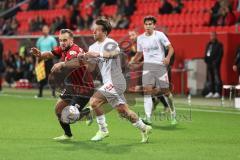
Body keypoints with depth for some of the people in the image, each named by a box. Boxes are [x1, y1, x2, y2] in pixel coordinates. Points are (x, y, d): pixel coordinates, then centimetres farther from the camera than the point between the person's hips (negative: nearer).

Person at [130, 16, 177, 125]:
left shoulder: (159, 35, -1)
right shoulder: (140, 38, 11)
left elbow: (171, 48, -2)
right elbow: (139, 54, 23)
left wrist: (168, 58, -20)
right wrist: (132, 62, 8)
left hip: (160, 66, -2)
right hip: (147, 66, 3)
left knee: (165, 91, 1)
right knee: (147, 90, -15)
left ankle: (173, 112, 27)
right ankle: (148, 117, -21)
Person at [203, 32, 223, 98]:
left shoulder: (219, 45, -2)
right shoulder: (208, 44, 17)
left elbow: (220, 54, -9)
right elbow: (206, 53, 19)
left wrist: (216, 62, -15)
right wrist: (206, 60, 3)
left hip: (215, 63, -7)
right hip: (209, 63, 7)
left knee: (216, 77, -7)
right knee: (209, 78, 7)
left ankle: (217, 92, -8)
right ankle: (210, 92, 10)